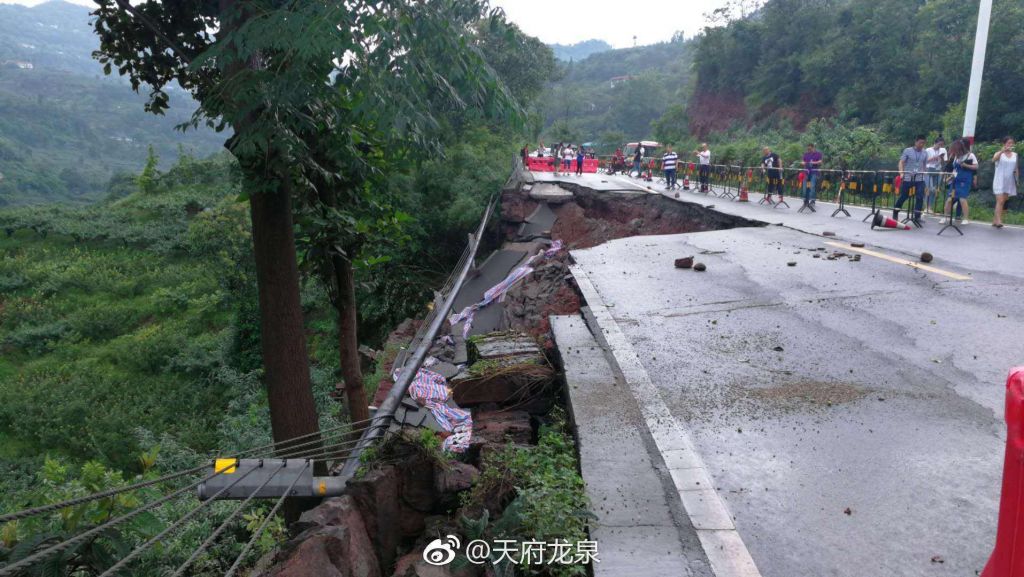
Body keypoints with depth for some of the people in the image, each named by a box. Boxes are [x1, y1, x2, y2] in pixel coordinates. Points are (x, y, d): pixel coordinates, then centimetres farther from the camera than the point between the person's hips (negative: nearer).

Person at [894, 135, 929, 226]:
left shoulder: (925, 153, 10)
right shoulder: (907, 151, -1)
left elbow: (925, 166, 18)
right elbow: (901, 162, -5)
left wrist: (925, 174, 13)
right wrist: (901, 173, -18)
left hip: (920, 179, 3)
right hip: (908, 178, -3)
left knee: (920, 197, -6)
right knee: (903, 197, 3)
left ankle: (917, 217, 0)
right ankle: (895, 214, 20)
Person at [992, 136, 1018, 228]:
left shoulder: (1015, 155, 8)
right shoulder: (999, 154, -4)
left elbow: (1016, 168, 13)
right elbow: (993, 159, -27)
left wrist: (1017, 179, 8)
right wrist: (1002, 151, -41)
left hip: (1009, 182, 5)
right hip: (999, 181, -5)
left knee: (1003, 202, 8)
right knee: (1000, 201, -16)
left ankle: (995, 220, 14)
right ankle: (998, 221, -23)